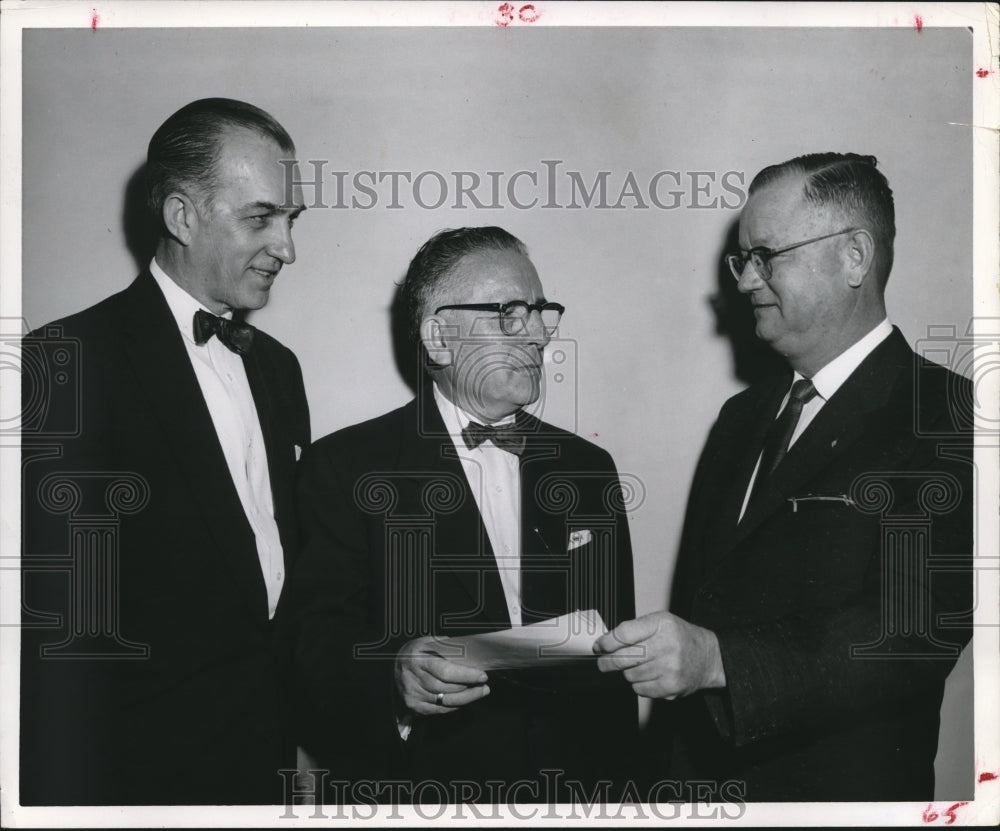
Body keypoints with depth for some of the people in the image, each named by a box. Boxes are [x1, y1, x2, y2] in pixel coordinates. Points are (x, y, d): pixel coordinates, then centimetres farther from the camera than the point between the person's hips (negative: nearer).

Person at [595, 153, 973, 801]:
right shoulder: (744, 417, 10)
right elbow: (699, 594, 9)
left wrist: (718, 658, -31)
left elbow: (918, 632, -24)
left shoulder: (943, 419, -13)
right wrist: (676, 773, 2)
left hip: (839, 793, -6)